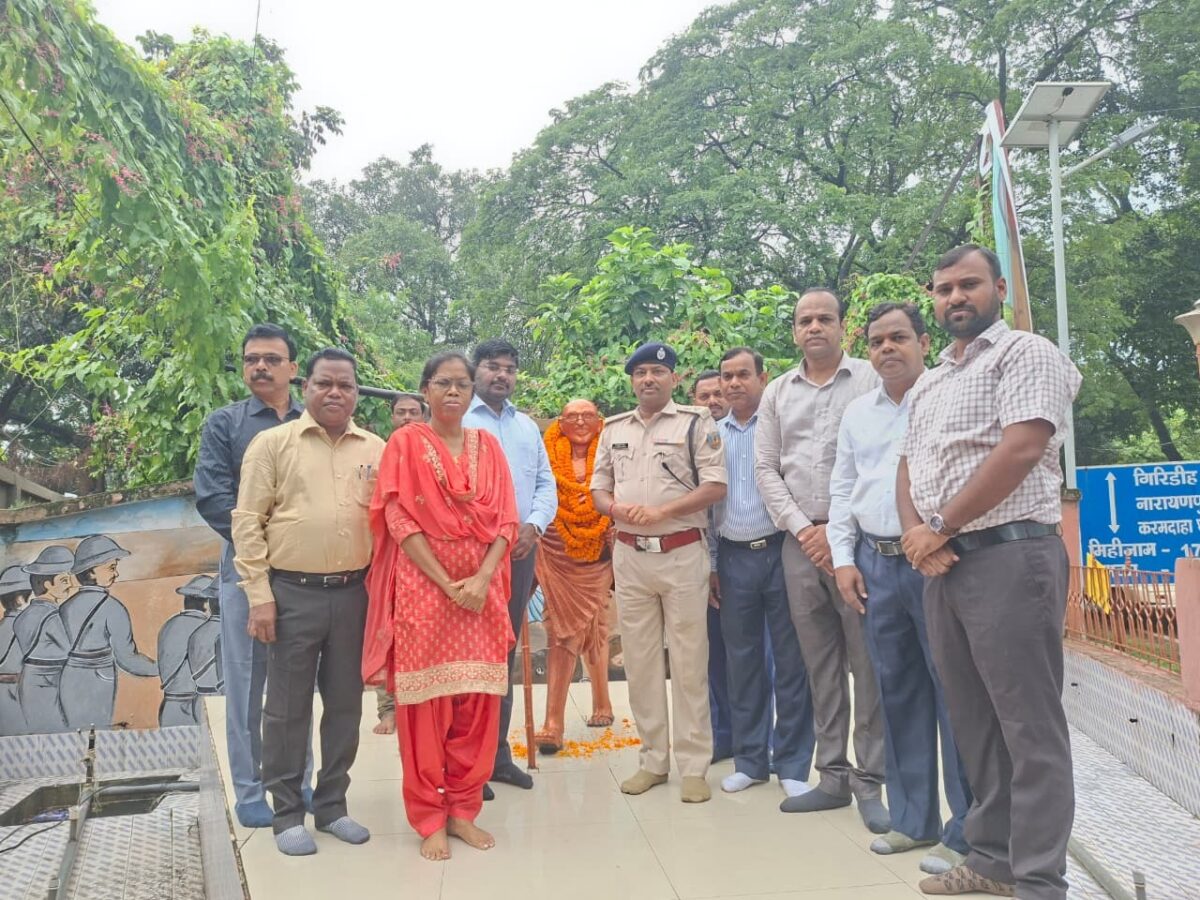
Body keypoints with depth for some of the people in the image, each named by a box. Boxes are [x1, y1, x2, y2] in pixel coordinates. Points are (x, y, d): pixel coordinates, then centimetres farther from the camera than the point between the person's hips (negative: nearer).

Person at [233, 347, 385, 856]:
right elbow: (247, 521, -4)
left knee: (345, 704, 12)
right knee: (287, 707, 6)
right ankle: (287, 813, 21)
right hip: (292, 592, -3)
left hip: (354, 593, 3)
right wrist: (259, 595, -9)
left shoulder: (376, 449, 8)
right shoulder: (273, 443, -1)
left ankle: (331, 805, 27)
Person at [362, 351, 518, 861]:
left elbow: (506, 520, 5)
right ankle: (429, 819, 16)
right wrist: (447, 583, -14)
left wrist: (482, 578, -10)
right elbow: (399, 520, -8)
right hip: (424, 586, -3)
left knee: (478, 702, 6)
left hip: (481, 588, 4)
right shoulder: (405, 443, 0)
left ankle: (463, 810, 21)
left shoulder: (487, 445, 10)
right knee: (424, 703, 3)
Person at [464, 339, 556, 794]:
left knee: (504, 653, 12)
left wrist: (534, 525, -4)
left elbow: (547, 484, 14)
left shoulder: (529, 427, 17)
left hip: (521, 550, 6)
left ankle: (497, 753, 23)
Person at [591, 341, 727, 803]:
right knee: (639, 660, 9)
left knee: (688, 661, 1)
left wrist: (661, 510, -18)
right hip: (629, 555, 5)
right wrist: (618, 509, -9)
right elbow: (597, 489, 14)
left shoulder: (695, 422, -2)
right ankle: (653, 759, 21)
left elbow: (715, 485, -8)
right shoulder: (614, 428, 12)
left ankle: (693, 765, 10)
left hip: (682, 553, -4)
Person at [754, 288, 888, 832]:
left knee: (868, 662, -3)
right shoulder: (776, 393, 13)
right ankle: (833, 776, 18)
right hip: (800, 541, 4)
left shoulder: (871, 380, 2)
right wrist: (801, 528, -3)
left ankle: (870, 781, 6)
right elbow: (766, 469, 10)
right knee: (820, 664, 9)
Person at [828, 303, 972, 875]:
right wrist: (844, 559, 9)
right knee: (898, 692, 12)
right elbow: (842, 490, 17)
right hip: (875, 564, 6)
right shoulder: (857, 413, 15)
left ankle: (964, 832, 10)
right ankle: (914, 819, 24)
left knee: (953, 691, -2)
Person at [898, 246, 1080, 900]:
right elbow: (908, 468, 18)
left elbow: (1019, 449, -16)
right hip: (942, 566, 8)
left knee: (1028, 727, -2)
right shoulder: (925, 386, 20)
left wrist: (940, 528, -11)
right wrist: (915, 534, -2)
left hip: (1010, 556, -8)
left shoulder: (1025, 354, -3)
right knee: (972, 720, 14)